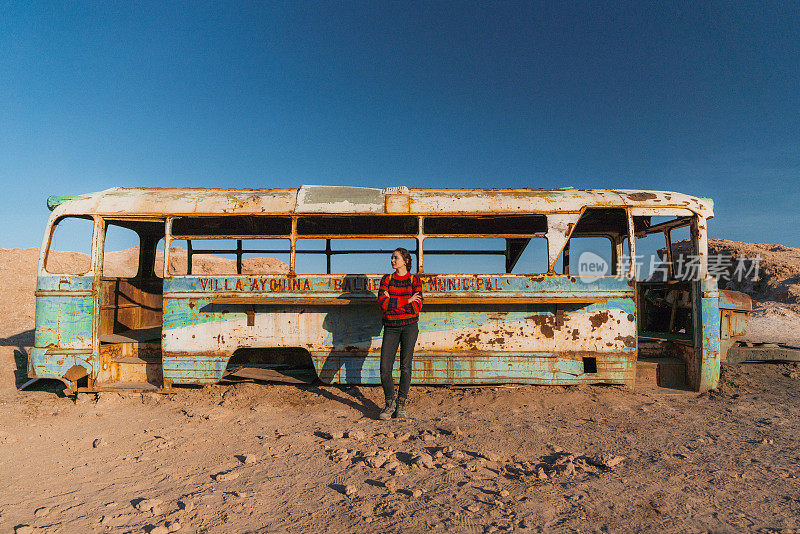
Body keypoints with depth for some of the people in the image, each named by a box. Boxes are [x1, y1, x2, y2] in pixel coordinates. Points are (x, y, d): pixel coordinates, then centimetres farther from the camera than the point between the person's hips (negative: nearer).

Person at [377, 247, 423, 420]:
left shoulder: (414, 280, 2)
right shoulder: (386, 279, 6)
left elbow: (417, 307, -11)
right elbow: (382, 303, -9)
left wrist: (392, 302, -10)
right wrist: (407, 301, -10)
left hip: (409, 326, -1)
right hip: (391, 328, 2)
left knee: (405, 366, 1)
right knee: (385, 368, -5)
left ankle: (401, 404, 15)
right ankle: (390, 404, 13)